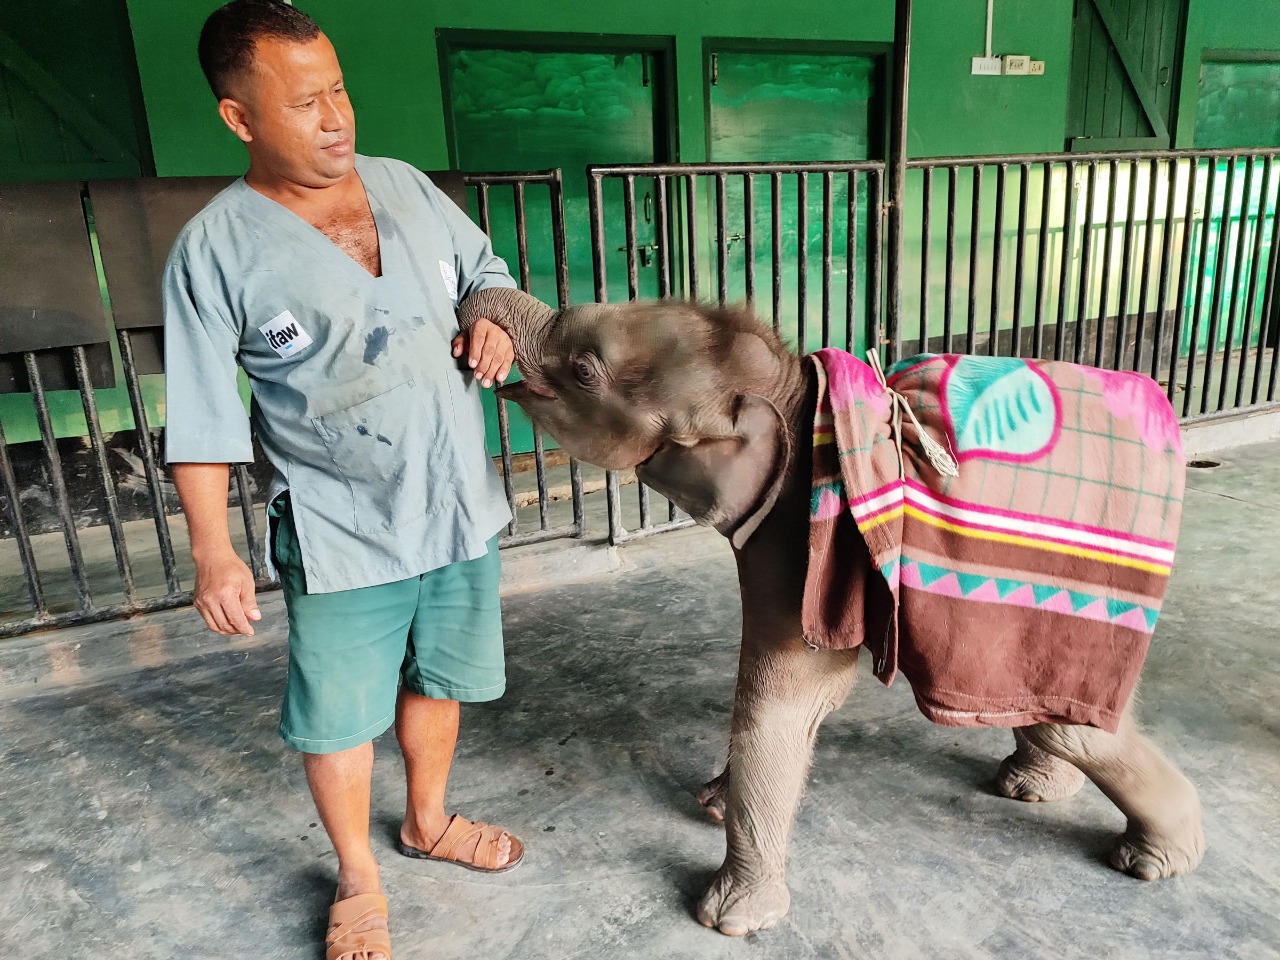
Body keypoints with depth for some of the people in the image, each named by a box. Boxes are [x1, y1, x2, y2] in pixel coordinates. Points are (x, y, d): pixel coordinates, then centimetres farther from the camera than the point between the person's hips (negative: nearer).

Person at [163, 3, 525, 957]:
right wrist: (214, 551, -11)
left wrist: (494, 318, -5)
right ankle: (359, 880, 37)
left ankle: (428, 821, 49)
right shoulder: (215, 250, -11)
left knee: (440, 681, 21)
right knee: (340, 716, 10)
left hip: (460, 508, 5)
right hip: (342, 537, -4)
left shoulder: (406, 186, 2)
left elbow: (484, 268, 17)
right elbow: (203, 420, -8)